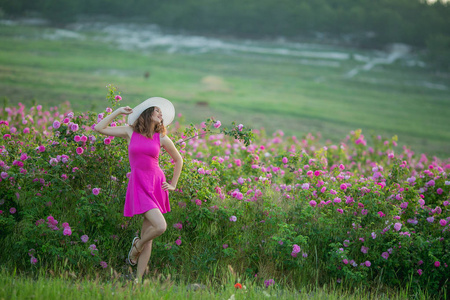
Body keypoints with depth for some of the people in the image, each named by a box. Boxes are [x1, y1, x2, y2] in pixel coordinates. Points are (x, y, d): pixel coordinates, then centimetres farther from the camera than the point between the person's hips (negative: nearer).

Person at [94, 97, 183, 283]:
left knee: (147, 235, 3)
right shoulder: (130, 132, 2)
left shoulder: (161, 138, 4)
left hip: (157, 184, 3)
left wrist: (173, 184, 13)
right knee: (160, 226, -20)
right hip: (138, 185, -3)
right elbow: (100, 128, -2)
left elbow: (178, 159, 17)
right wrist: (118, 112, -1)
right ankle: (137, 245, 11)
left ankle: (138, 279, 10)